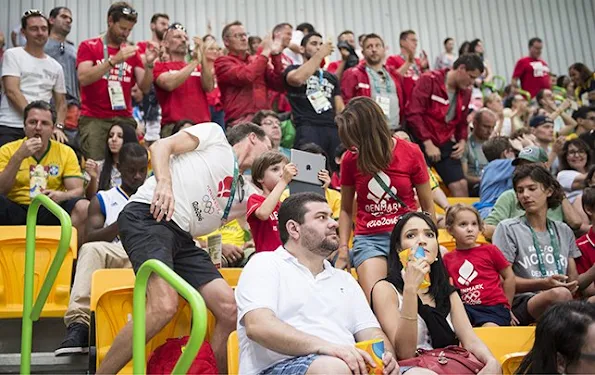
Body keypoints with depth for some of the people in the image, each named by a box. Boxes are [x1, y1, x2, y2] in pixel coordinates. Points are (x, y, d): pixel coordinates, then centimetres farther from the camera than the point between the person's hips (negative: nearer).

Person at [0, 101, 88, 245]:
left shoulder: (66, 152, 6)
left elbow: (77, 190, -1)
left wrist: (61, 195, -25)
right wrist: (18, 157, -14)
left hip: (50, 211, 1)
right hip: (15, 211, 0)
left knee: (84, 207, -28)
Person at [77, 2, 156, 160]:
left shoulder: (132, 52, 14)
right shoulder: (89, 46, 6)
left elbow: (145, 88, 8)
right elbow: (83, 78, -9)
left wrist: (149, 64, -11)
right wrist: (114, 60, -18)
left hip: (125, 120, 3)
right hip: (94, 120, -2)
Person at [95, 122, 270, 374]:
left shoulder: (245, 193, 26)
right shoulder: (215, 134, 11)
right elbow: (160, 146, 1)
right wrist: (164, 181, -16)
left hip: (182, 238, 8)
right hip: (148, 216, -7)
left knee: (230, 309, -5)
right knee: (165, 306, -27)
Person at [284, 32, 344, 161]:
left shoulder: (331, 78, 27)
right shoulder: (293, 70, 13)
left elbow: (340, 108, 22)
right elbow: (297, 78, -13)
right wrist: (320, 54, -6)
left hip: (333, 129, 5)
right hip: (307, 128, -4)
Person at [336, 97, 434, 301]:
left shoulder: (411, 153, -2)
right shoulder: (350, 159, 2)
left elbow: (428, 207, 6)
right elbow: (346, 209, 12)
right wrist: (343, 248, 3)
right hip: (369, 239, 1)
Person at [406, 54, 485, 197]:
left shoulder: (465, 92, 11)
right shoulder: (429, 80, -11)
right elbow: (413, 114, -18)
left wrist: (462, 140, 2)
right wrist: (428, 143, -20)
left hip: (445, 145, 6)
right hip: (421, 143, -6)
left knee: (461, 185, 0)